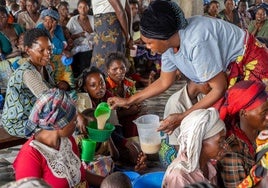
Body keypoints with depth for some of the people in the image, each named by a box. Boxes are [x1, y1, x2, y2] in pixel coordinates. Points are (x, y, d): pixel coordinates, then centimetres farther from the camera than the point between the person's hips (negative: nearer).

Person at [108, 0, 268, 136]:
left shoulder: (196, 43, -34)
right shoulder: (169, 44, -7)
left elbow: (219, 89, -24)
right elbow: (164, 82, 10)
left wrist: (183, 117, -22)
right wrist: (128, 101, 10)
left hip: (250, 64, -8)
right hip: (228, 71, 8)